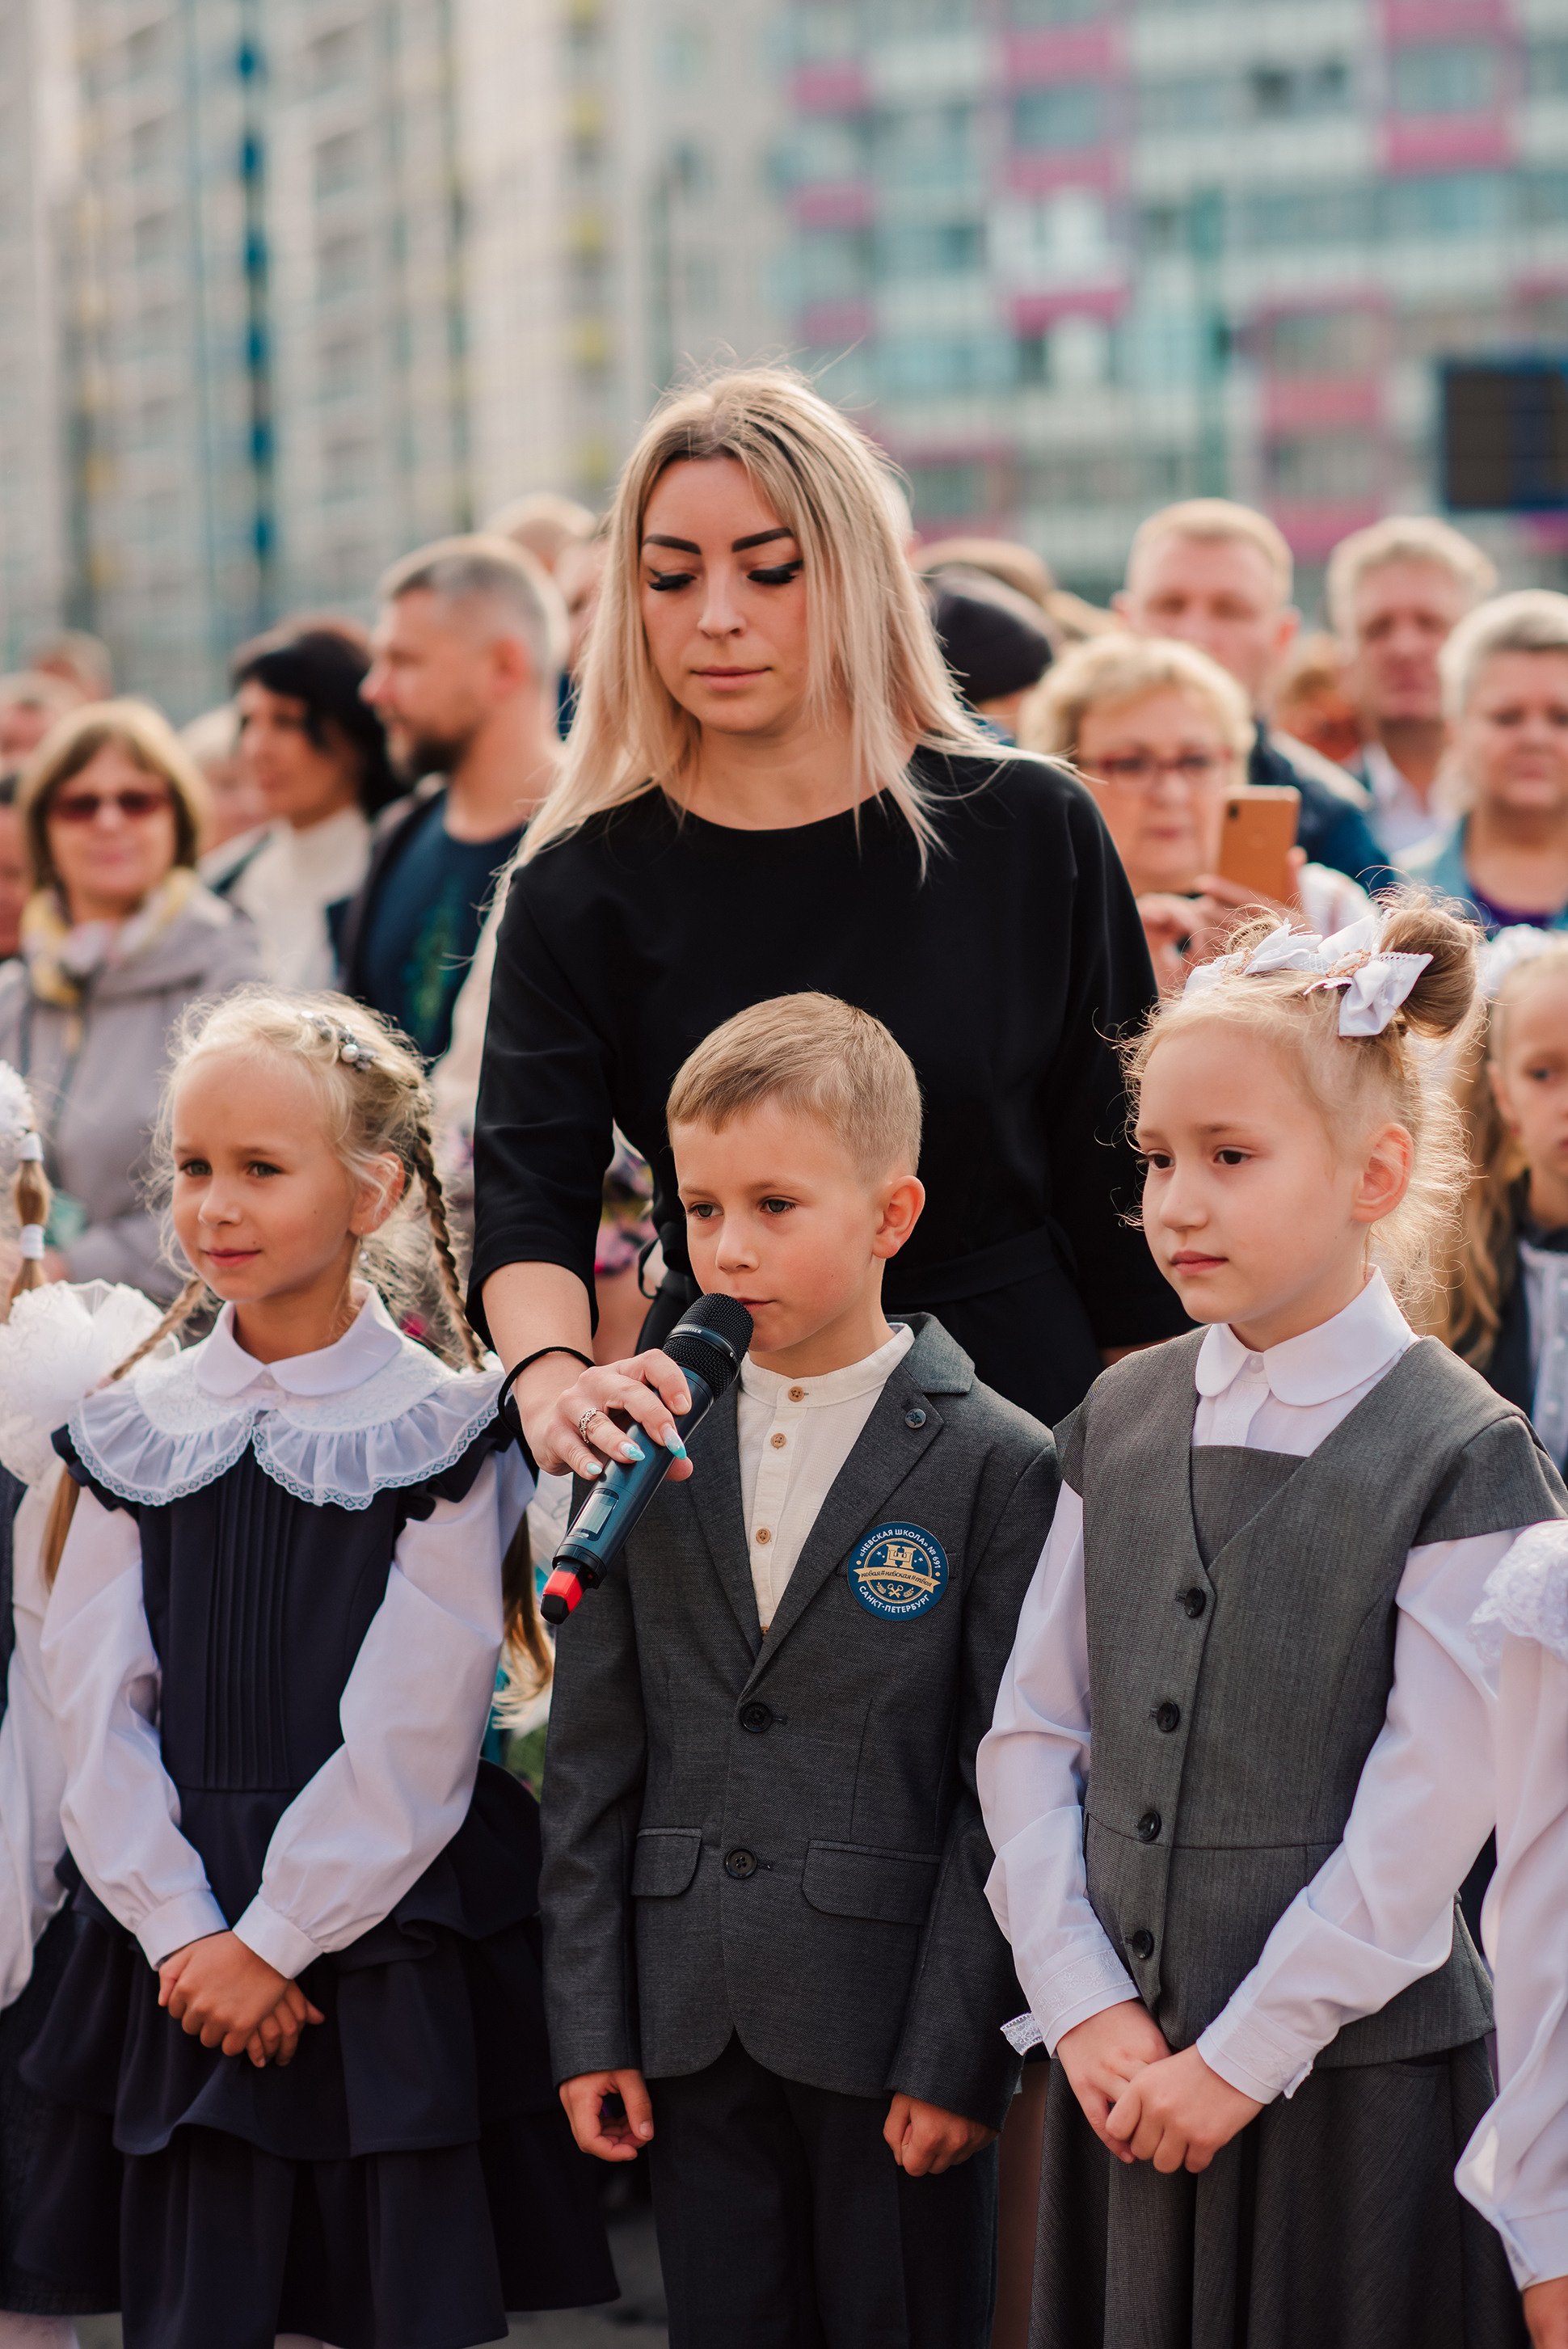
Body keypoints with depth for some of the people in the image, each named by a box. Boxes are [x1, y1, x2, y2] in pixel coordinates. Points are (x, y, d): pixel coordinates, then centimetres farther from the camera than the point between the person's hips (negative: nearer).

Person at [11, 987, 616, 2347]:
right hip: (186, 1951, 3)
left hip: (393, 1947, -3)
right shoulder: (133, 1434, 6)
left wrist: (276, 1941, -10)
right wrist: (184, 1936, -7)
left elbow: (412, 1738, -9)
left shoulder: (443, 1435, -5)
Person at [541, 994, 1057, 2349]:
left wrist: (956, 2057, -12)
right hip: (694, 2026, 4)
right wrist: (589, 2026, 4)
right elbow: (593, 1752, 8)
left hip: (889, 2026, -4)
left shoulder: (997, 1465, -7)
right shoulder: (649, 1445, 6)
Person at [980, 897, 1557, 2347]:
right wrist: (1085, 2006, -3)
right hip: (1125, 2066, 5)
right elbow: (1032, 1729, 6)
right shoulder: (1119, 1426, 6)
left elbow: (1424, 1822, -14)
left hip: (1356, 2076, -5)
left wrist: (1243, 2058, -13)